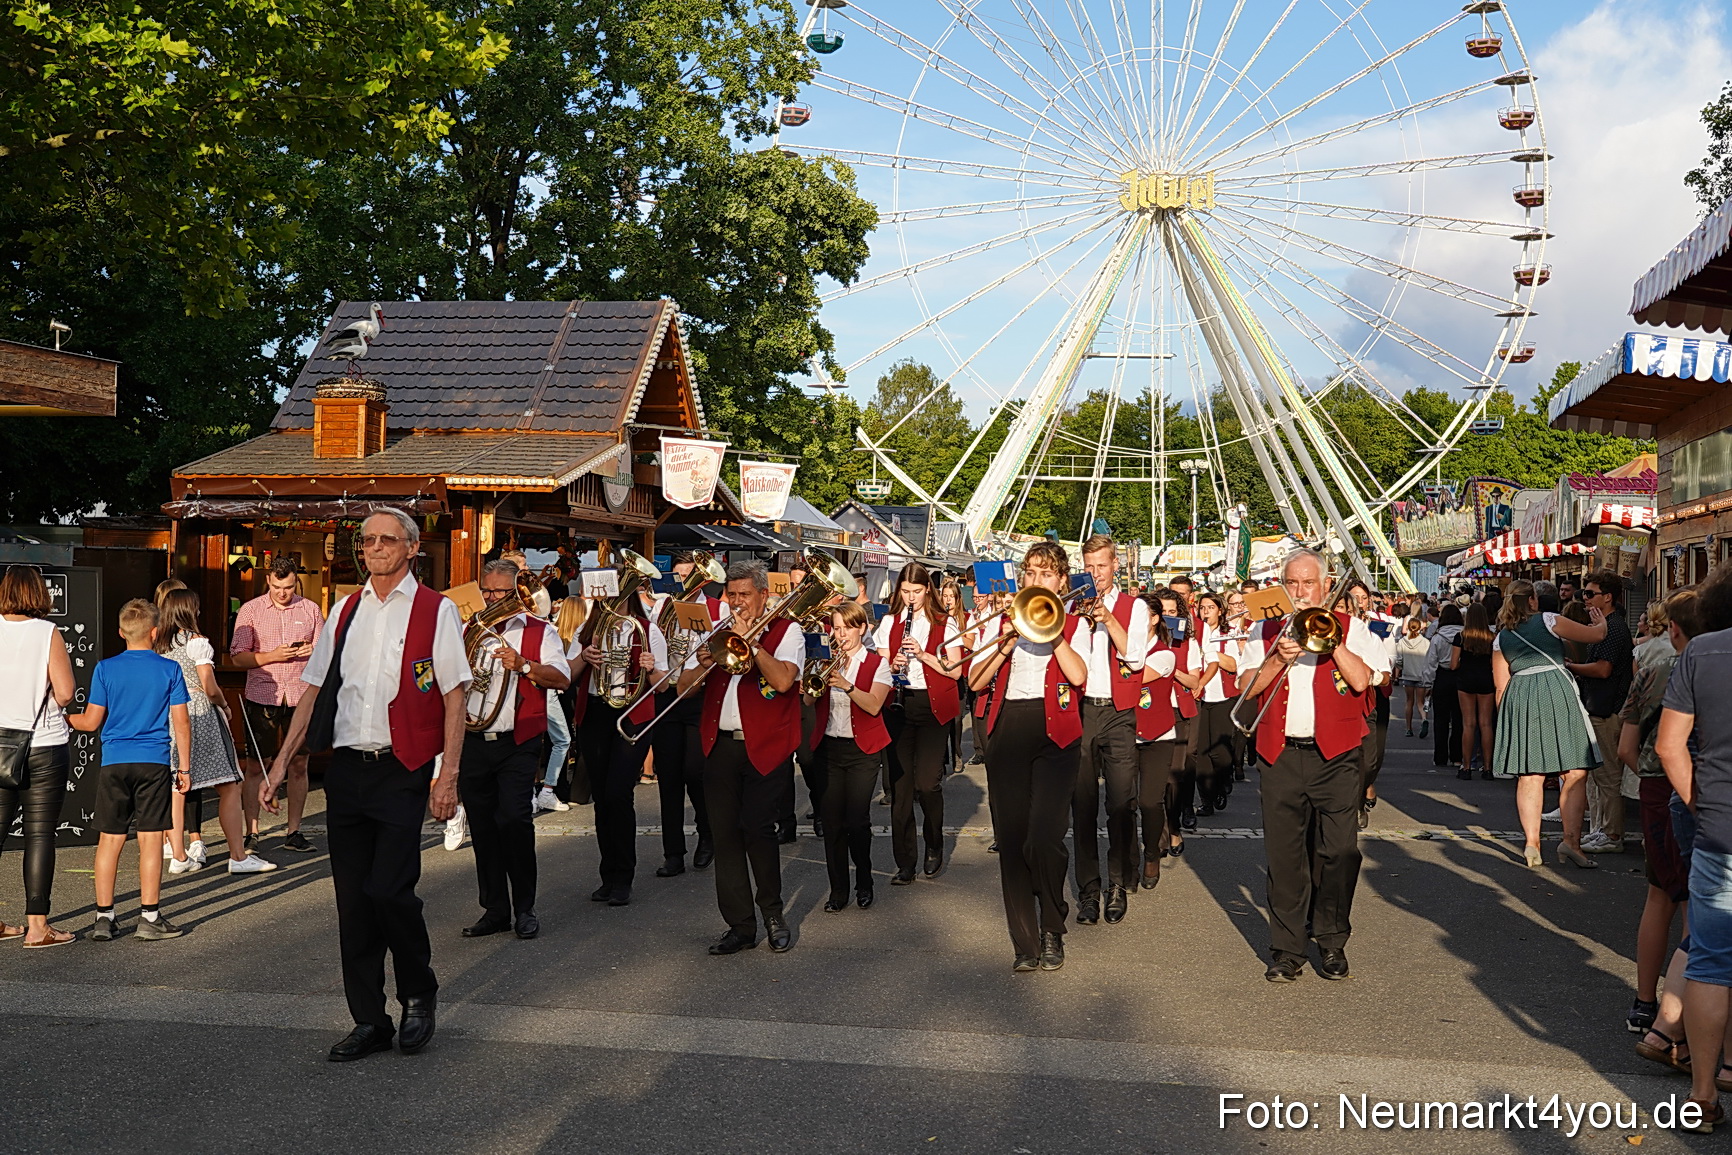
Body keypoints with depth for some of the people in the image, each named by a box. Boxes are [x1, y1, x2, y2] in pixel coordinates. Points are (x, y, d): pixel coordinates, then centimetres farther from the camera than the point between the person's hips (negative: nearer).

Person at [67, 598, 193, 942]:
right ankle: (149, 918, 5)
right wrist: (185, 767, 6)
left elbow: (91, 722, 2)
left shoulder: (105, 669, 0)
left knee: (110, 839, 8)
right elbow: (181, 723, -1)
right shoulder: (169, 669, -2)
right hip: (154, 763, -1)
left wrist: (64, 718, 23)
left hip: (114, 763, 1)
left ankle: (104, 917, 13)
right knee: (150, 838, 2)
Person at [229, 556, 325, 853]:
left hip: (301, 697, 2)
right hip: (261, 697, -1)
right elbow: (237, 656, -1)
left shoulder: (311, 609, 9)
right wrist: (272, 656, -16)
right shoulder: (250, 610, 4)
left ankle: (293, 832, 12)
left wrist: (314, 651, -11)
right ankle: (251, 833, 9)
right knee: (255, 766, 0)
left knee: (299, 765, 3)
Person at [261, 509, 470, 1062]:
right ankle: (368, 1021, 20)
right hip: (345, 768, 5)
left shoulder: (436, 611, -2)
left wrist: (449, 773, -12)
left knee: (389, 889, -12)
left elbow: (454, 698, -5)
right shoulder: (344, 610, 13)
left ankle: (419, 995, 15)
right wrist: (281, 763, 12)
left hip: (401, 771, -5)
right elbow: (314, 690, 16)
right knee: (352, 898, 7)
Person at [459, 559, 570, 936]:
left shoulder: (538, 631, 5)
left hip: (517, 744, -4)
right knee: (482, 827, 7)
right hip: (473, 744, 4)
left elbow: (562, 678, -7)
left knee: (514, 820, -14)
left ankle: (524, 909, 0)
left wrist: (523, 665, -20)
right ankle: (495, 911, 17)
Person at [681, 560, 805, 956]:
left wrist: (750, 641, -12)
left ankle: (773, 913, 11)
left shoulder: (786, 630, 3)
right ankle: (740, 926, 12)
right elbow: (683, 687, 11)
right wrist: (702, 664, -9)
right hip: (720, 745, 5)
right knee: (725, 834, 3)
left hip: (765, 747, -4)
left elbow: (783, 680, -15)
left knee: (757, 829, -12)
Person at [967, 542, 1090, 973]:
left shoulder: (1074, 623, 9)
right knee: (1011, 840, 0)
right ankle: (1025, 942, 11)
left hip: (1055, 733, -3)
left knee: (1043, 838, -17)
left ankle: (1052, 930, 7)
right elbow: (975, 681, 6)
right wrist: (1005, 645, -8)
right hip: (1008, 732, 3)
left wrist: (1050, 628, -9)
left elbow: (1078, 675, -10)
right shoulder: (1006, 621, 16)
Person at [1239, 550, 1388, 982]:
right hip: (1281, 755, 1)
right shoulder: (1266, 630, 12)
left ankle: (1332, 942, 14)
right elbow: (1247, 687, 4)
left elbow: (1361, 680, -7)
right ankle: (1287, 947, 11)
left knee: (1338, 853, -2)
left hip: (1335, 756, -1)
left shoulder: (1349, 626, 7)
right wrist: (1279, 658, -10)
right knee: (1284, 855, 2)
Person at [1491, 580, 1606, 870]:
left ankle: (1531, 843, 2)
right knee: (1574, 773, 0)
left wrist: (1505, 717, 22)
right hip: (1555, 693, -4)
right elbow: (1595, 635, 9)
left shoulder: (1502, 637, 15)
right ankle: (1571, 840, -7)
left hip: (1518, 698, 4)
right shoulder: (1548, 620, 3)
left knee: (1529, 776, 4)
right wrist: (1601, 622, 31)